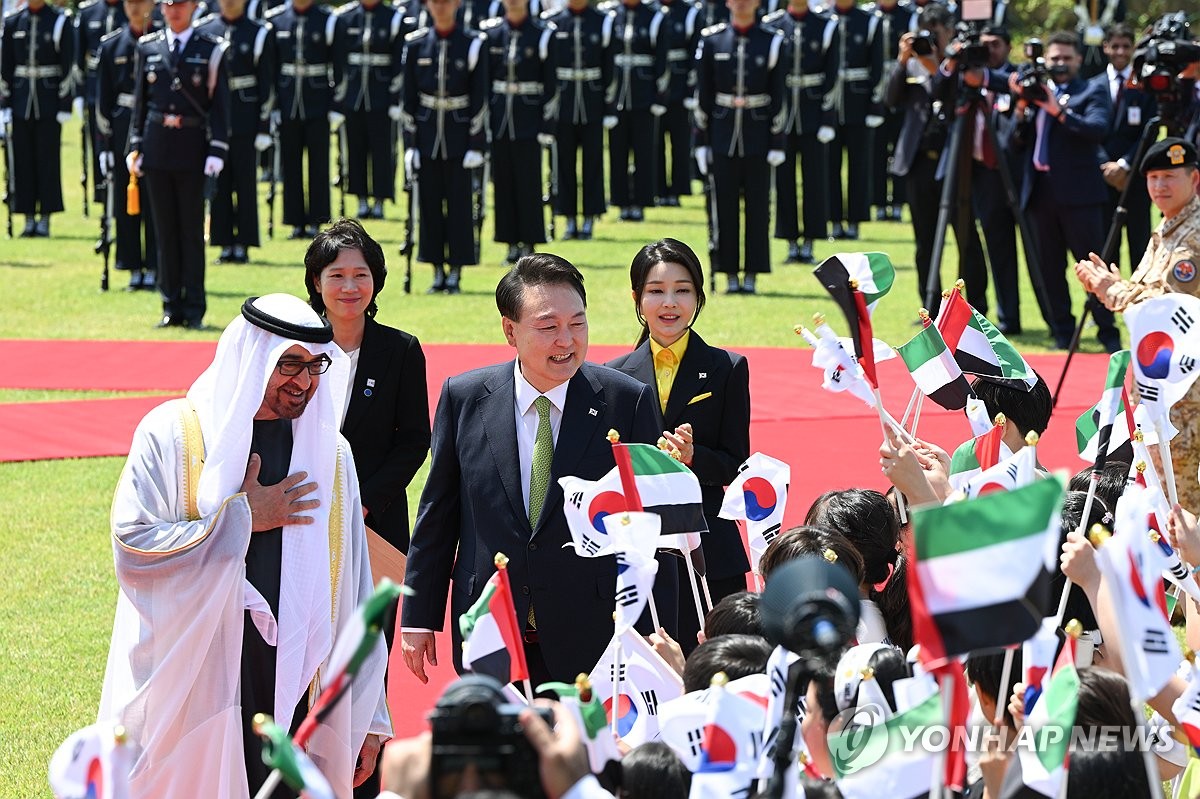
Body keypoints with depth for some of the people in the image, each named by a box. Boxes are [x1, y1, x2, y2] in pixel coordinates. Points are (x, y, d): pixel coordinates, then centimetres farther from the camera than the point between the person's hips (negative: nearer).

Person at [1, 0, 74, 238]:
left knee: (48, 158, 0)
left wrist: (64, 105, -8)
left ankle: (45, 219, 6)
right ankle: (29, 219, 9)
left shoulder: (60, 21, -2)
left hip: (49, 100, -3)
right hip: (21, 102, 3)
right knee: (23, 159, 3)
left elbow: (68, 66, -4)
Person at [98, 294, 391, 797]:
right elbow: (132, 546, -13)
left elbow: (355, 595, 8)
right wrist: (241, 518, -10)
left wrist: (365, 718, 7)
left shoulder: (330, 454, 9)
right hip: (195, 683, -3)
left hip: (297, 692, 3)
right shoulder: (172, 434, -2)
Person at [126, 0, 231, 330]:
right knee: (165, 229, 5)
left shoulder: (211, 49, 1)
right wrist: (134, 147, 5)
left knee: (192, 229, 1)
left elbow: (220, 105, -1)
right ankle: (172, 307, 10)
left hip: (192, 147, -2)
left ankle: (194, 309, 5)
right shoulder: (148, 47, 9)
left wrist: (217, 153, -9)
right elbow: (140, 102, 12)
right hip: (156, 145, 3)